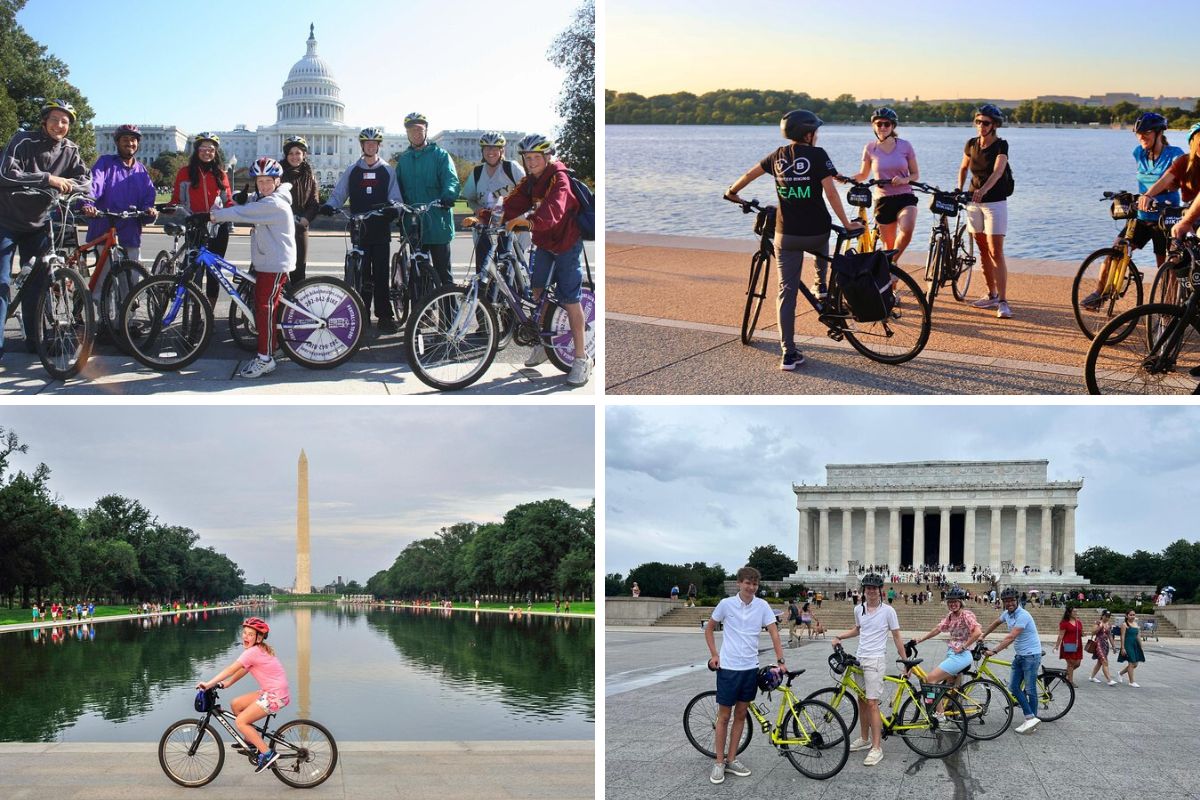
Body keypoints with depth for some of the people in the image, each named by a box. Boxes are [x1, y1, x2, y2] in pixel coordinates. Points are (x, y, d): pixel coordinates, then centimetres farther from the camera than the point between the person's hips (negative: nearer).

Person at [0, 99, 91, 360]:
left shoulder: (69, 150, -2)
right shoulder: (23, 141, -15)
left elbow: (86, 180, -10)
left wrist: (69, 185, -33)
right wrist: (47, 178, -37)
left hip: (38, 224, 4)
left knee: (40, 280, 3)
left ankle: (34, 338, 14)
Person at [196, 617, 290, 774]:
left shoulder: (253, 652, -16)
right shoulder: (259, 650, 13)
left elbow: (230, 669, -19)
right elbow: (243, 670, 17)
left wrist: (209, 684, -19)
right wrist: (226, 683, 9)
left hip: (275, 695, -10)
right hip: (269, 692, 10)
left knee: (241, 721, -11)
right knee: (236, 704, 14)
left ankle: (267, 753, -12)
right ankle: (250, 740, 22)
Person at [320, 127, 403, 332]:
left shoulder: (387, 171, 9)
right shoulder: (352, 171, 11)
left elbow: (395, 197, 4)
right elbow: (338, 194, 9)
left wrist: (393, 207, -19)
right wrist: (329, 206, -12)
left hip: (381, 230, -1)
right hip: (359, 229, 1)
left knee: (382, 274, -3)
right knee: (361, 274, 0)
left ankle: (385, 316, 2)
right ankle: (361, 314, 7)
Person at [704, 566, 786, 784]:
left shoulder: (762, 606, -2)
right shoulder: (726, 604, -6)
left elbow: (773, 632, -4)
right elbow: (709, 628, 7)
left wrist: (780, 660, -14)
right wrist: (714, 655, -1)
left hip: (750, 668, 3)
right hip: (728, 667, -3)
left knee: (740, 715, 11)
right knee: (724, 716, 2)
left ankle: (731, 759, 21)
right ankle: (719, 763, 10)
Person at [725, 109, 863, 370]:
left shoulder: (778, 156, 6)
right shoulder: (817, 155, -7)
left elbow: (750, 174, 18)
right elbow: (830, 192, -12)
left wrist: (732, 192, 36)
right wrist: (847, 224, -6)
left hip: (786, 235, 2)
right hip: (816, 233, -2)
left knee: (786, 291, 3)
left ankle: (788, 353, -1)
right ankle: (821, 285, 40)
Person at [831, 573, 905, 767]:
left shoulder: (888, 611, -9)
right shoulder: (859, 609, 6)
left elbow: (896, 637, -4)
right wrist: (838, 637, 12)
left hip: (876, 660, -6)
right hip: (860, 658, 6)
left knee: (872, 703, -12)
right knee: (862, 700, 15)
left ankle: (876, 748, -9)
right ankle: (864, 739, 29)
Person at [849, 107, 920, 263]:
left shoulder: (904, 145, -1)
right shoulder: (870, 148, 1)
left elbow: (915, 174, 5)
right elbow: (863, 174, 13)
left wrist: (905, 180, -17)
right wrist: (847, 178, -7)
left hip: (905, 197, -1)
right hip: (883, 199, 1)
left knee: (907, 229, -29)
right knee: (889, 243, 4)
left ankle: (893, 262, -8)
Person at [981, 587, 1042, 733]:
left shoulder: (1022, 616, -22)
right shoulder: (1007, 614, 5)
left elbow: (1011, 637, -29)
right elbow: (996, 623, 27)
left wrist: (994, 651, -32)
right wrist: (982, 636, 31)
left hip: (1031, 655, -9)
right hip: (1019, 655, 9)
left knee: (1030, 689, -5)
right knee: (1013, 687, 2)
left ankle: (1032, 719, 0)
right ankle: (1031, 718, 2)